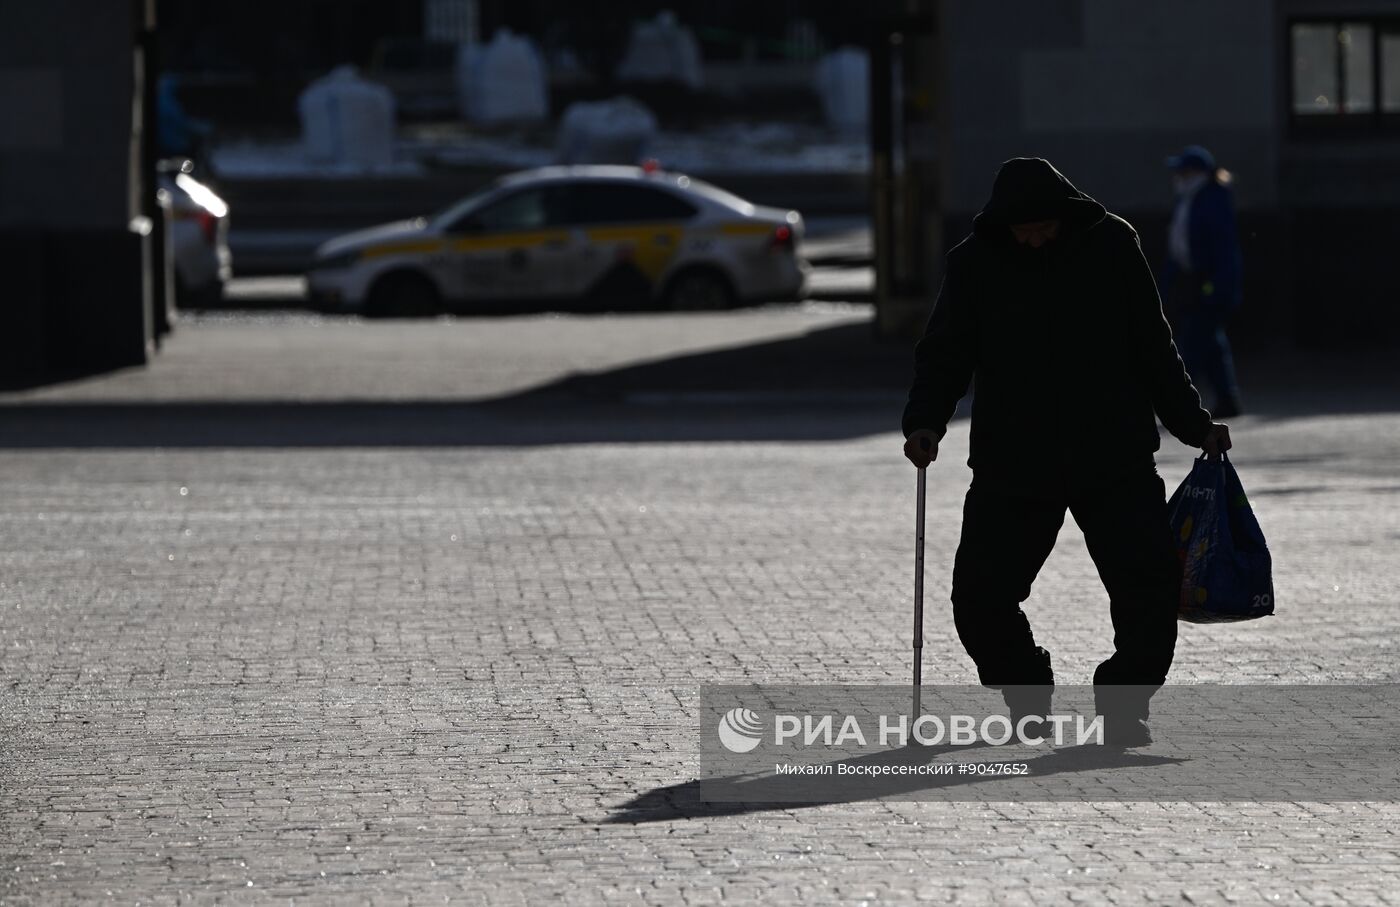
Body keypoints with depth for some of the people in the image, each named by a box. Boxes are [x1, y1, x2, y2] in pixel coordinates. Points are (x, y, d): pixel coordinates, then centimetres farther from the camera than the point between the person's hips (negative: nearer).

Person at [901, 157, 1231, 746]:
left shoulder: (1112, 245, 0)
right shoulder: (976, 264, -1)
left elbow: (1153, 346, 8)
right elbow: (944, 354, 1)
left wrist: (1194, 425, 6)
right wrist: (924, 421, -17)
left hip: (1115, 457, 0)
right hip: (1012, 466, 0)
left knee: (1151, 586, -9)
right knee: (980, 597, -2)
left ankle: (1124, 703, 9)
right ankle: (1027, 699, 22)